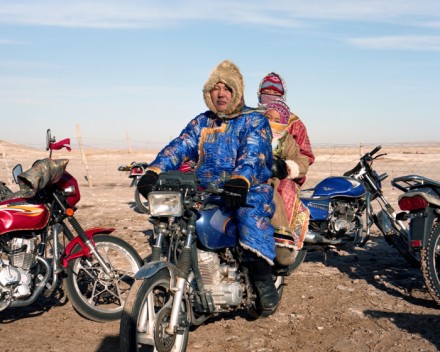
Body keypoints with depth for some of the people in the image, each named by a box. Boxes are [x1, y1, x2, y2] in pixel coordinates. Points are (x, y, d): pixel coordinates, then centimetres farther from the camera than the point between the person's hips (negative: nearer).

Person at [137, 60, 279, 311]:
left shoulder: (254, 120, 2)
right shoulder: (201, 122, 18)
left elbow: (253, 154, -17)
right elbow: (179, 147, 2)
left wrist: (240, 179, -39)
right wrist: (154, 171, -17)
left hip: (248, 189, -4)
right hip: (205, 191, 5)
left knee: (252, 212, -36)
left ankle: (261, 275, -30)